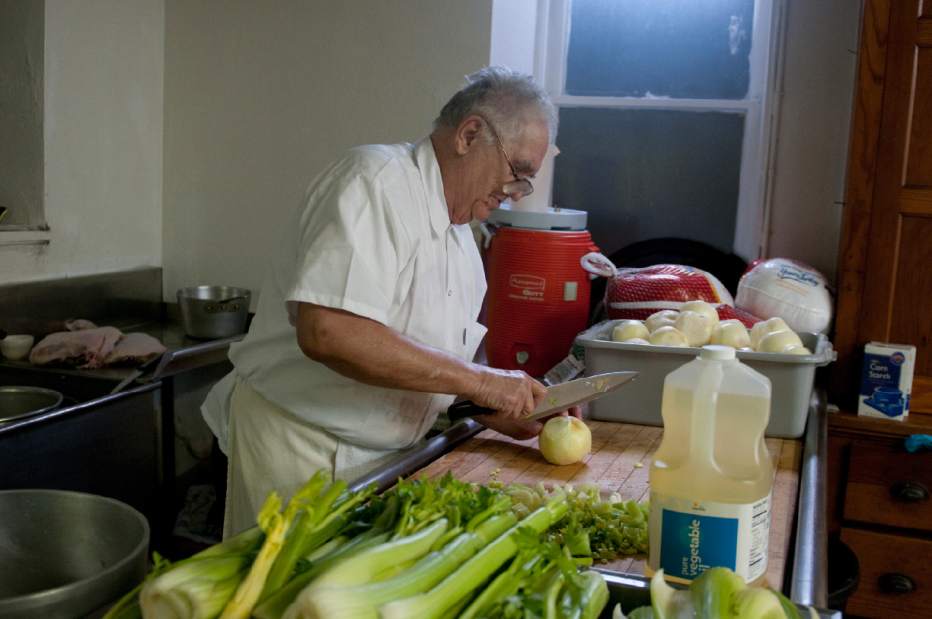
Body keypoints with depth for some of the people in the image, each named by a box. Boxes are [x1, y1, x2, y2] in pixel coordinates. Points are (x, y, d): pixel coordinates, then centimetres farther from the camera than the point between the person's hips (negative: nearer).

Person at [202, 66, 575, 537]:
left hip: (379, 457, 9)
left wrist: (505, 408, 2)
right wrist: (478, 380, -25)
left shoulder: (458, 233, 12)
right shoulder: (377, 179, -18)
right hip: (300, 448, -8)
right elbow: (327, 331, -31)